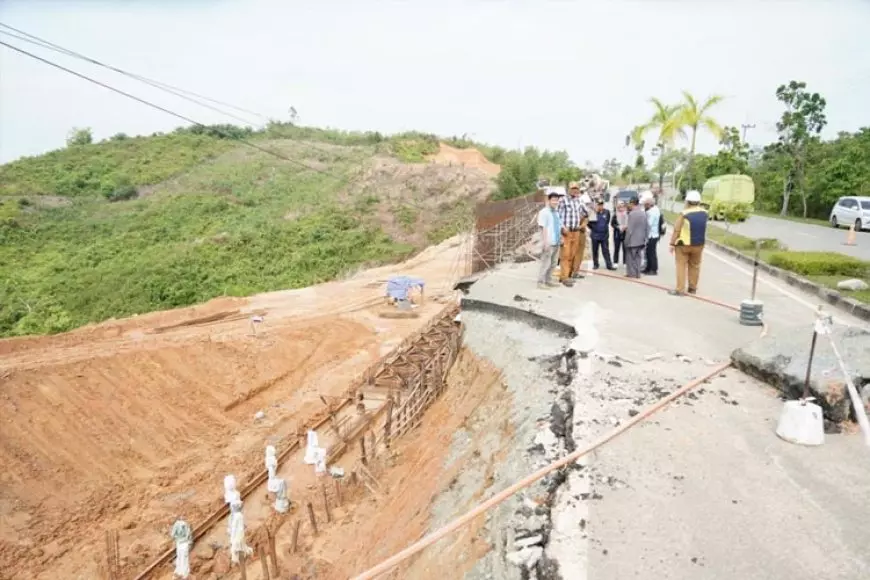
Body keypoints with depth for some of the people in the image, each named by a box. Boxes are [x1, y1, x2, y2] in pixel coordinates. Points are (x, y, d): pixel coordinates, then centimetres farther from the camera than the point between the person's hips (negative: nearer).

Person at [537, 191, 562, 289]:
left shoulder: (556, 212, 16)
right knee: (546, 263, -6)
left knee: (553, 263, 11)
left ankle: (548, 280, 19)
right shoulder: (544, 212, -9)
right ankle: (541, 282, 0)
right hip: (548, 243, -8)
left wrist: (561, 238, 15)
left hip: (556, 242, 8)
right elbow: (543, 228, -15)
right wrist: (545, 242, -20)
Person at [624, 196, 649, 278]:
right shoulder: (643, 213, 5)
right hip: (641, 240, 7)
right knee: (638, 257, 13)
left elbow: (629, 229, -18)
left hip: (632, 240, -7)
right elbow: (647, 227, 9)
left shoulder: (632, 214, -17)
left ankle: (631, 273, 7)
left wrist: (627, 241, -11)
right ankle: (637, 273, 16)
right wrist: (645, 238, 16)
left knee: (630, 257, 4)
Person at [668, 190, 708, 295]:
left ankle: (680, 289, -1)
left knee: (681, 266, 1)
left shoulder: (684, 213, -15)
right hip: (699, 244, 5)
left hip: (683, 243, -4)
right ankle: (693, 288, 24)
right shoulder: (704, 213, 0)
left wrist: (672, 243, -7)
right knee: (695, 266, 15)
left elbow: (676, 230, -15)